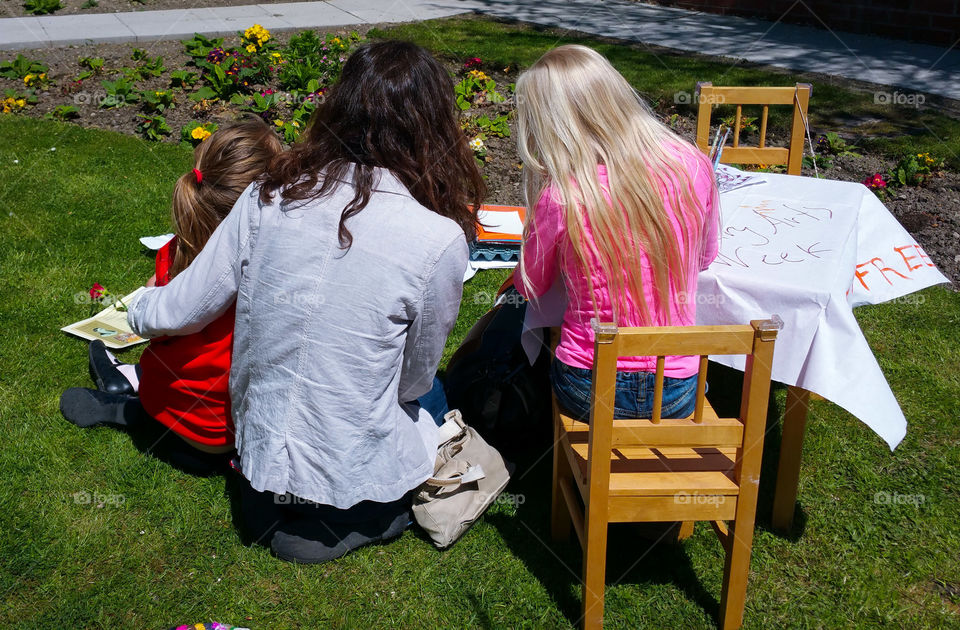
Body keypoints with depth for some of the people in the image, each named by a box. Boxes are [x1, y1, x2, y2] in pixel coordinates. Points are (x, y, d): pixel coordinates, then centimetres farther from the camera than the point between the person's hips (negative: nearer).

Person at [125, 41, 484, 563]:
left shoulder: (269, 197, -12)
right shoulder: (438, 240, -23)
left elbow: (181, 312, -2)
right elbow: (414, 380, -8)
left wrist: (139, 308, 23)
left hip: (259, 450, 5)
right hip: (357, 473, -4)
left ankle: (273, 500, 15)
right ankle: (338, 521, 8)